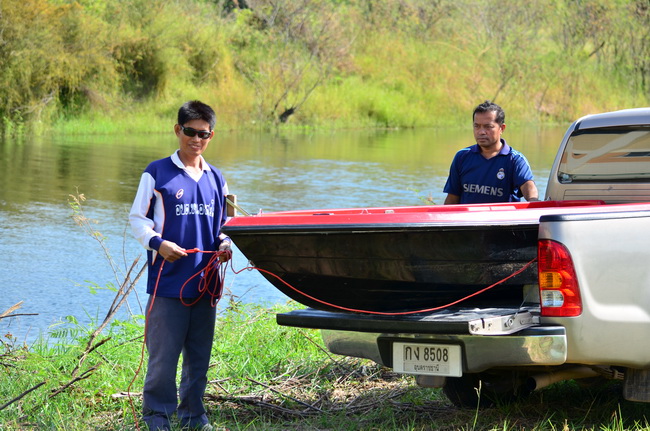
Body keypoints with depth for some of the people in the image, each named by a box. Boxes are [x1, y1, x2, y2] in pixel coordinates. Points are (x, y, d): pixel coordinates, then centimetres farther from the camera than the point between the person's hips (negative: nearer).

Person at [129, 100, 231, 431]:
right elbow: (137, 218, 1)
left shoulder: (215, 178, 13)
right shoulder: (157, 173, -1)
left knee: (199, 355, 11)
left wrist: (224, 243, 2)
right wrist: (157, 243, -15)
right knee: (163, 355, -5)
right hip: (167, 283, -5)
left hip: (205, 283, 5)